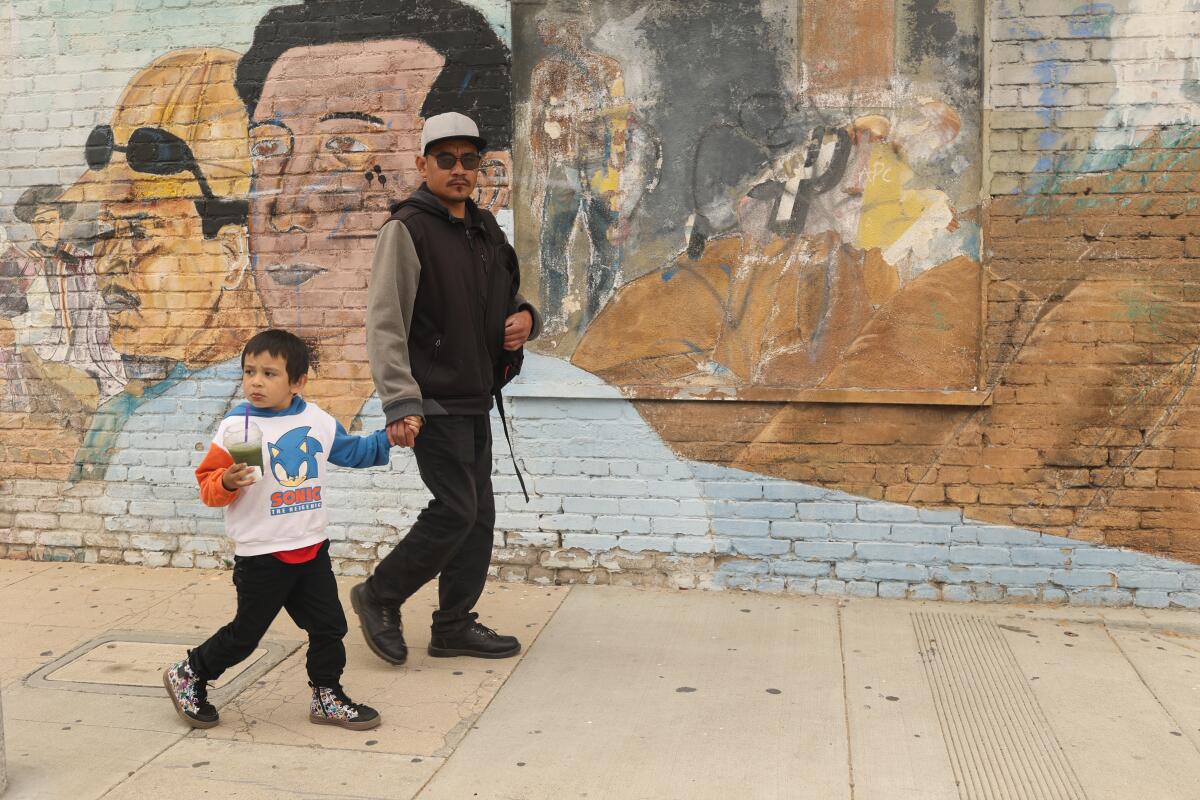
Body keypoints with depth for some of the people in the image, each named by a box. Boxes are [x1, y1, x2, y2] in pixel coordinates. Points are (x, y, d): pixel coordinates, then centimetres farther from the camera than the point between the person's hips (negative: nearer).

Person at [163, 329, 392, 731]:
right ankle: (188, 675, 31)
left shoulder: (317, 421, 2)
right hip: (261, 557, -5)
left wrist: (388, 438, 5)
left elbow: (352, 450, 18)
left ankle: (327, 697, 26)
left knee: (329, 627, 9)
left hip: (311, 550, 5)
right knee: (245, 633, 8)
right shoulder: (236, 426, -13)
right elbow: (207, 483, -10)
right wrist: (227, 481, -31)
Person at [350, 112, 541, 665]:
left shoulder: (485, 229, 14)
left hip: (475, 399, 8)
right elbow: (385, 324, -16)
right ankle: (380, 596, 13)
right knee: (456, 509, -9)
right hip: (433, 401, -8)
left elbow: (508, 301, 25)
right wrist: (400, 403, -25)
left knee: (479, 513, 11)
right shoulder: (408, 229, -10)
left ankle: (455, 626, 24)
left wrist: (525, 317, 0)